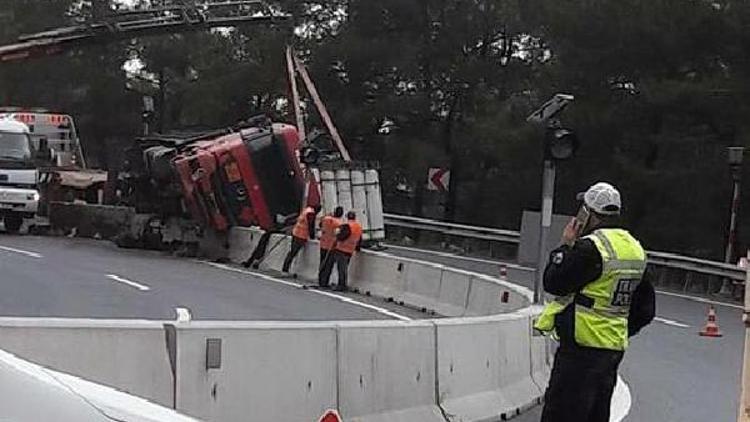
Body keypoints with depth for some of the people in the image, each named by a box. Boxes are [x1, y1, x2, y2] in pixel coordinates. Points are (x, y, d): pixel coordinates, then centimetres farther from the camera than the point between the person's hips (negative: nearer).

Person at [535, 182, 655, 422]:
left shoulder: (590, 247, -17)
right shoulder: (635, 249, 11)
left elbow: (552, 283, -11)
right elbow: (645, 309, 16)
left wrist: (566, 246, -1)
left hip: (581, 348, -9)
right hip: (615, 348, 9)